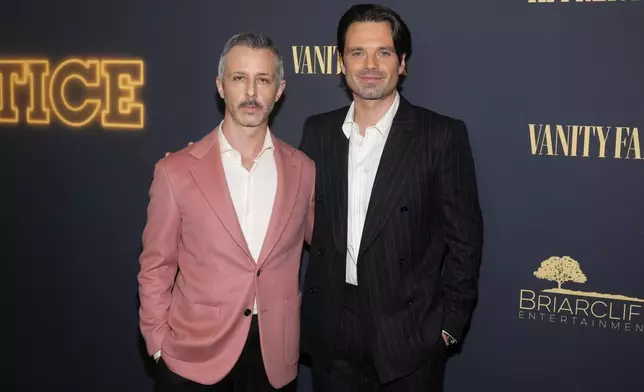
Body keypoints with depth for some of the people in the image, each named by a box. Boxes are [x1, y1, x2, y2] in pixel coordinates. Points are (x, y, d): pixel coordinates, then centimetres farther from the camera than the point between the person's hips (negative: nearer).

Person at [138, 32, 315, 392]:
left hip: (275, 355, 2)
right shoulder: (176, 171, -7)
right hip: (193, 356, -1)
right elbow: (156, 268, -1)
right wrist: (159, 345, -3)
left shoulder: (303, 170, -1)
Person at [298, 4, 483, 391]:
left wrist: (449, 324, -8)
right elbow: (306, 218, 9)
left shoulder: (442, 135, -9)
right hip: (331, 329, 3)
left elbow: (463, 239, -7)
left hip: (409, 329, -3)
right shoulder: (318, 131, 3)